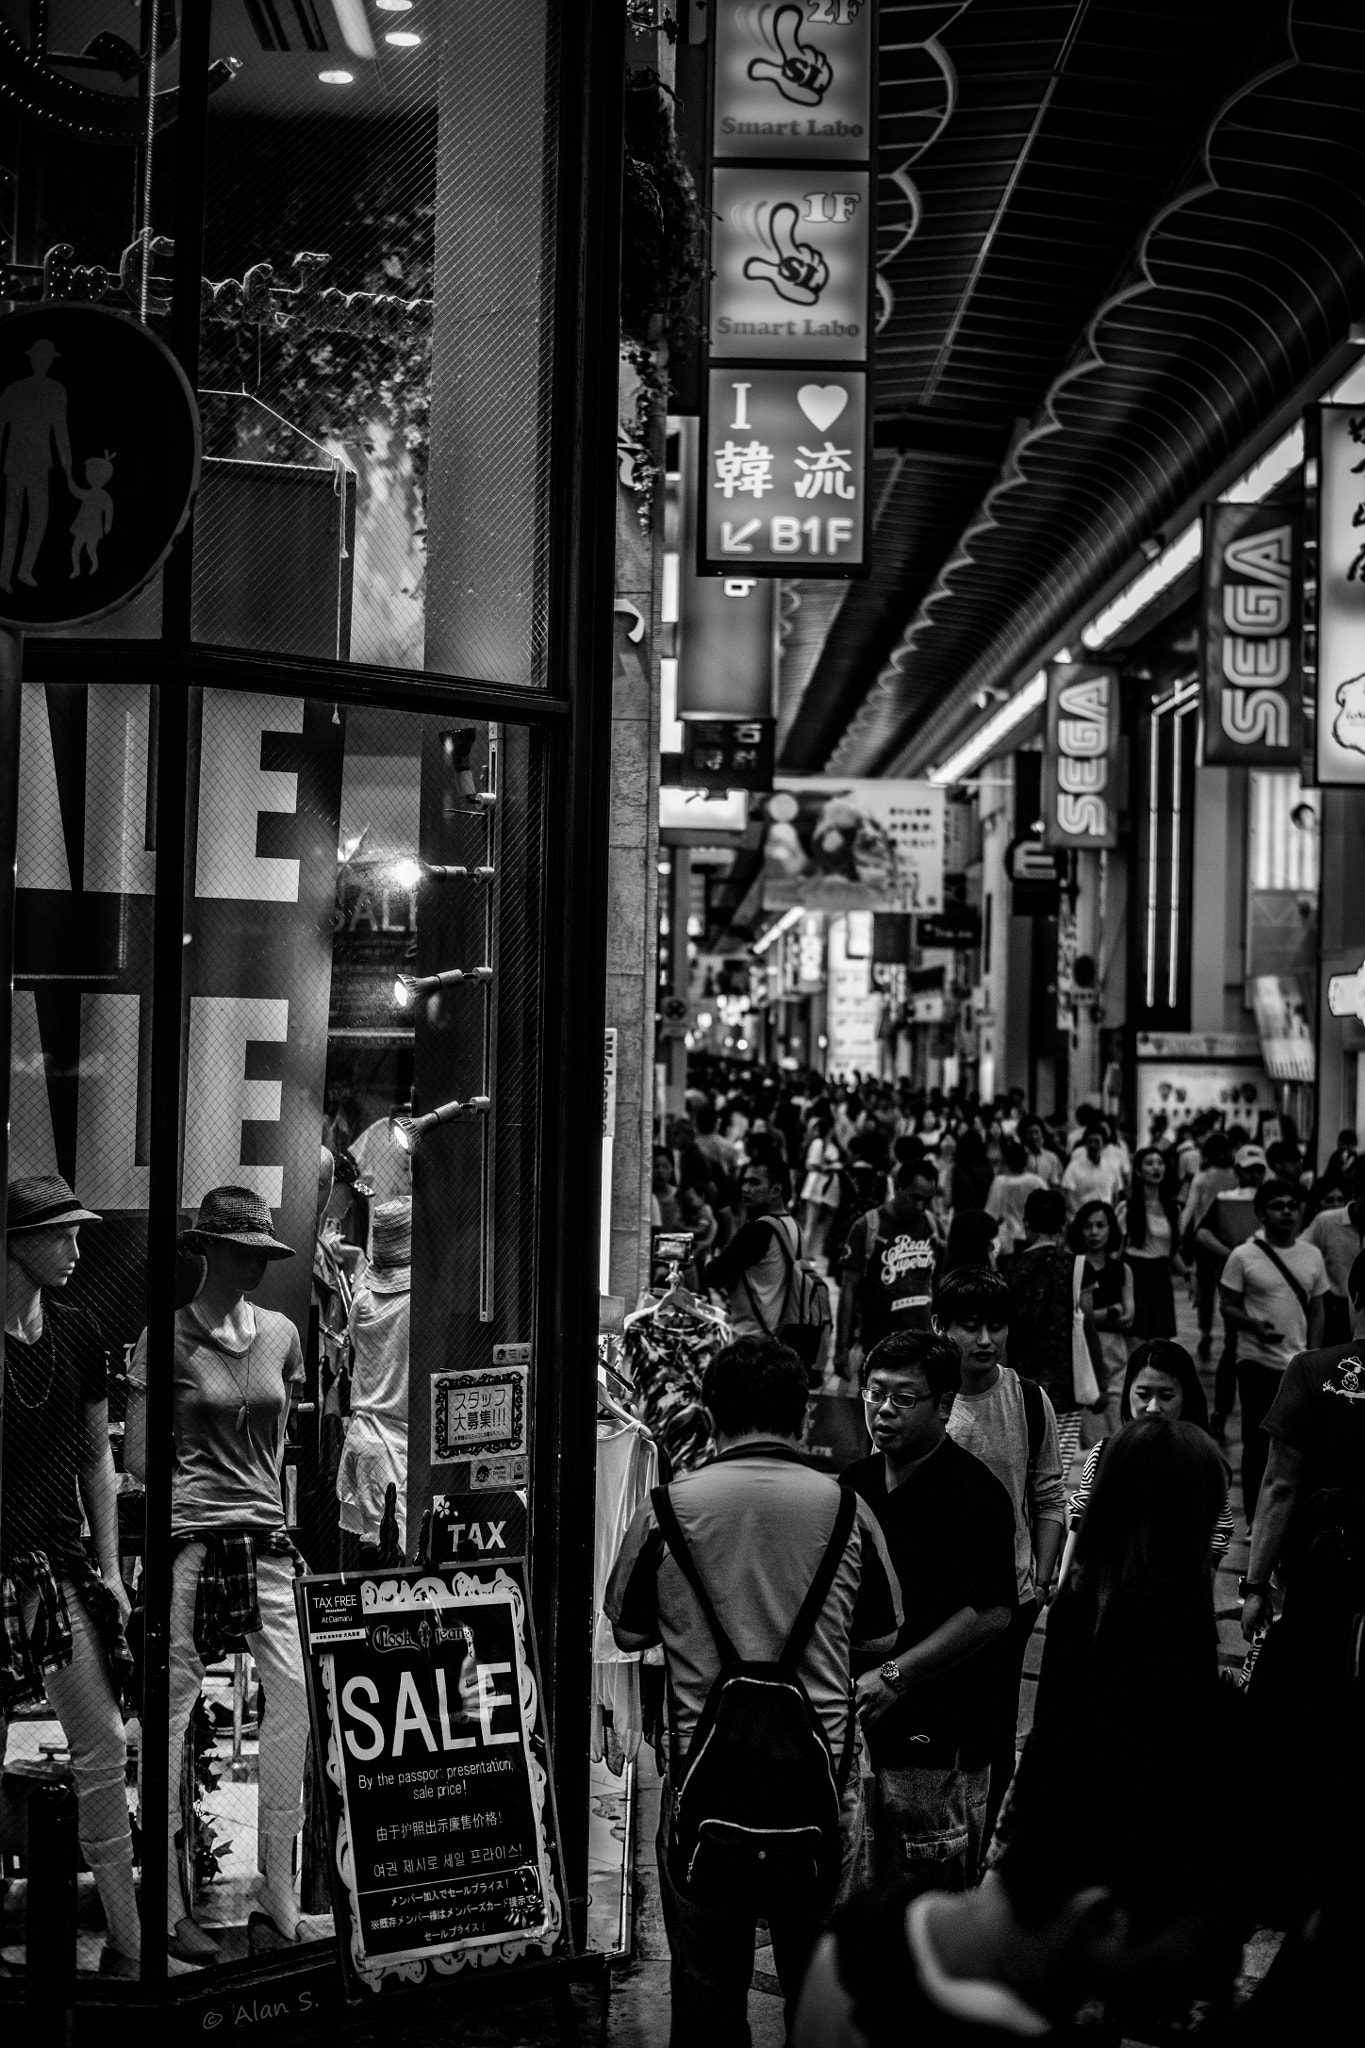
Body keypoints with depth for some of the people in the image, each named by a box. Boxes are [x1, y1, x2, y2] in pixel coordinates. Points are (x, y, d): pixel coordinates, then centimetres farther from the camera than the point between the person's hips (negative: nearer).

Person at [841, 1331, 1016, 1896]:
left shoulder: (974, 1494, -10)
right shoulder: (855, 1484, 11)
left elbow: (991, 1614, -16)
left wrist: (894, 1678, -19)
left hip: (937, 1739, -6)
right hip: (854, 1727, 6)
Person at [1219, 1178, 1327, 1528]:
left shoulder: (1312, 1256, 6)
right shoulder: (1244, 1256, -5)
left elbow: (1316, 1312, 11)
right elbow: (1228, 1306, -3)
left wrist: (1313, 1355, 1)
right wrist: (1255, 1325, -21)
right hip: (1258, 1363, -3)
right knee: (1258, 1443, 3)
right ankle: (1256, 1522, 11)